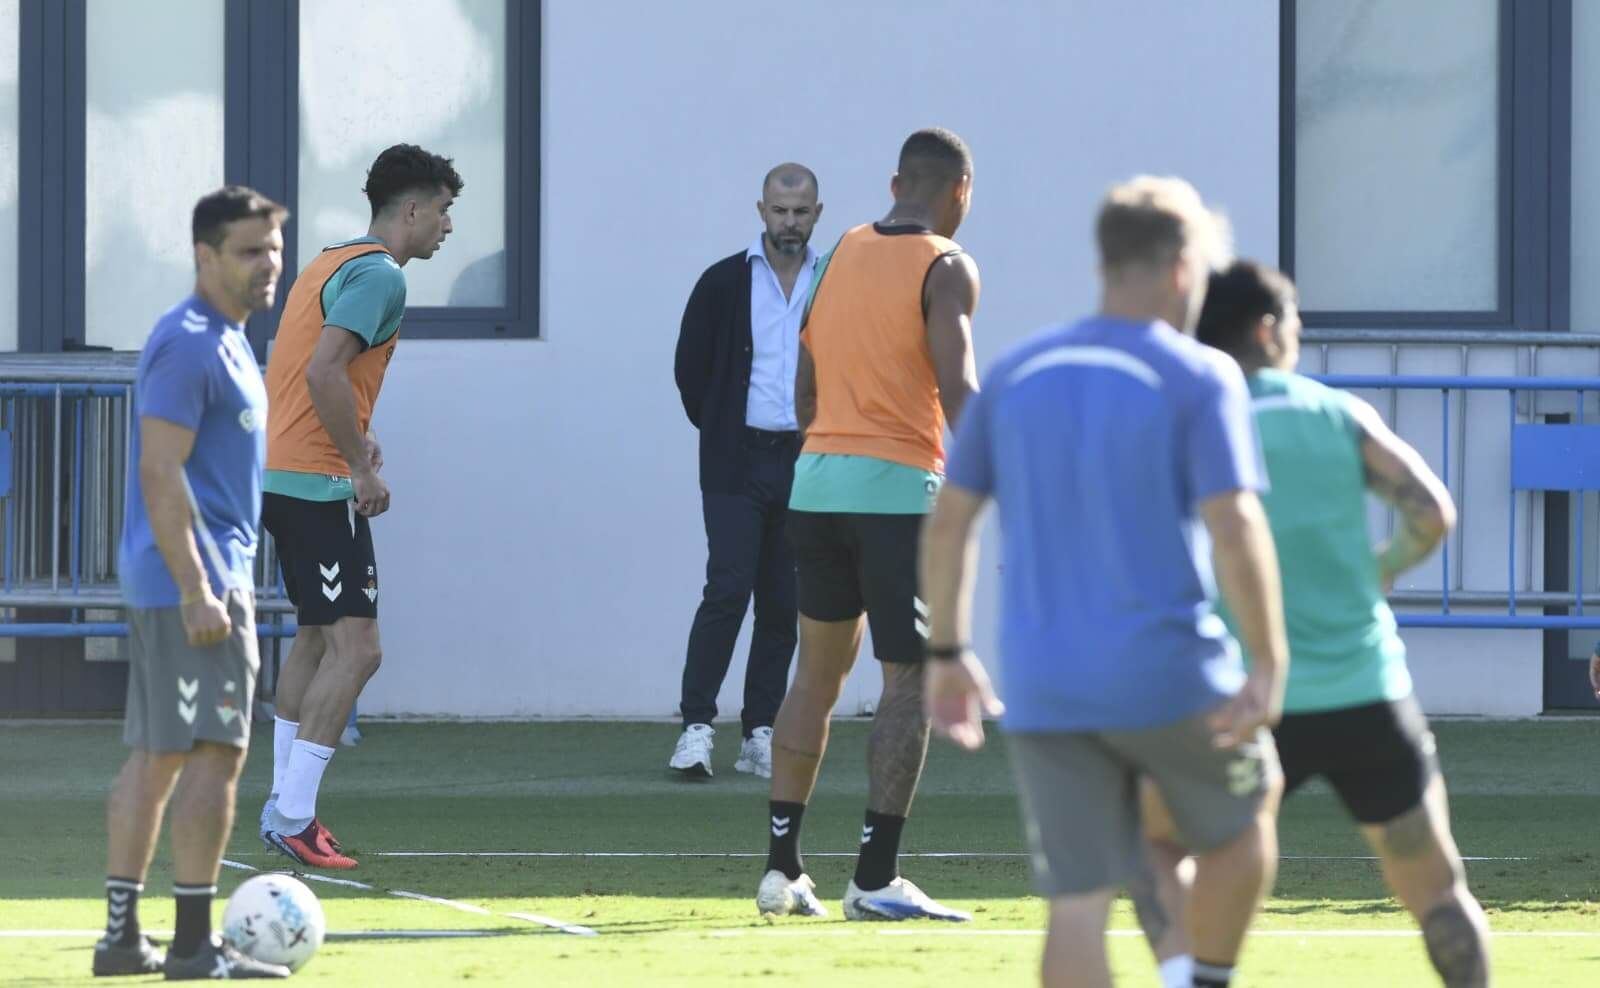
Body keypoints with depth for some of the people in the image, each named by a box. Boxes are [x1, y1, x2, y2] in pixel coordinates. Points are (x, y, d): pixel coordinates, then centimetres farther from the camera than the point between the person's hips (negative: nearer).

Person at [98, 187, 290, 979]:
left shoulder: (226, 343, 17)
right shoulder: (188, 344, -14)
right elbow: (161, 473, -20)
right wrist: (197, 590, -24)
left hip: (167, 586, 10)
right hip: (194, 581, -10)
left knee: (155, 757, 11)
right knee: (213, 754, -10)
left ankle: (122, 936, 14)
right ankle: (194, 945, -10)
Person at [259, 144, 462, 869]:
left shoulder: (332, 264, 17)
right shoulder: (379, 276, -14)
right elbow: (323, 372, -25)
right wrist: (362, 466, -19)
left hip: (279, 475, 11)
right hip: (318, 483, -11)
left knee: (317, 637, 19)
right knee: (355, 648, -11)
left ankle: (284, 806, 20)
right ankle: (293, 818, -15)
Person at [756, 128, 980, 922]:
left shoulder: (839, 255, 13)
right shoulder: (946, 269, -5)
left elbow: (804, 392, 16)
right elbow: (958, 394, -15)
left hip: (818, 479, 6)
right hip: (901, 490, -6)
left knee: (819, 671, 15)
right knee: (910, 680, -2)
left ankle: (781, 867, 13)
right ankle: (876, 878, -8)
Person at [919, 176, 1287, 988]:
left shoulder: (1016, 375, 10)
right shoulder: (1198, 379, -5)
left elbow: (947, 525, 11)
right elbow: (1234, 527, -15)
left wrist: (947, 653, 19)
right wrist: (1268, 665, -12)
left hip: (1041, 691, 4)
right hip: (1167, 678, -4)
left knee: (1079, 907, 2)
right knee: (1243, 817, 24)